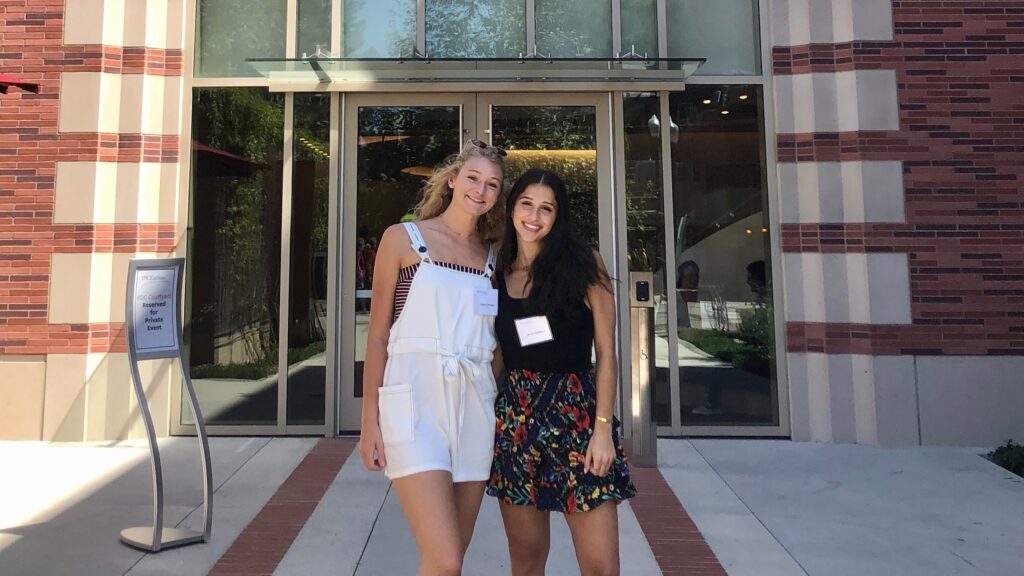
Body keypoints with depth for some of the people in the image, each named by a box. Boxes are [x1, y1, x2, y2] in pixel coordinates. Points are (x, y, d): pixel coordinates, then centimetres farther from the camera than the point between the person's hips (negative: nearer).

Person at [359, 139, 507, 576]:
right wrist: (370, 420, -4)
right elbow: (377, 333, 0)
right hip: (415, 399, -4)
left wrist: (502, 409, 11)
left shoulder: (493, 255, 12)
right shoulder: (403, 239, 2)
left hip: (473, 403, 4)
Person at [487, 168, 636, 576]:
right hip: (515, 416, 3)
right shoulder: (497, 276, 9)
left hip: (577, 412, -2)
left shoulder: (584, 264, 0)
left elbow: (606, 352, -3)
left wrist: (603, 428, -9)